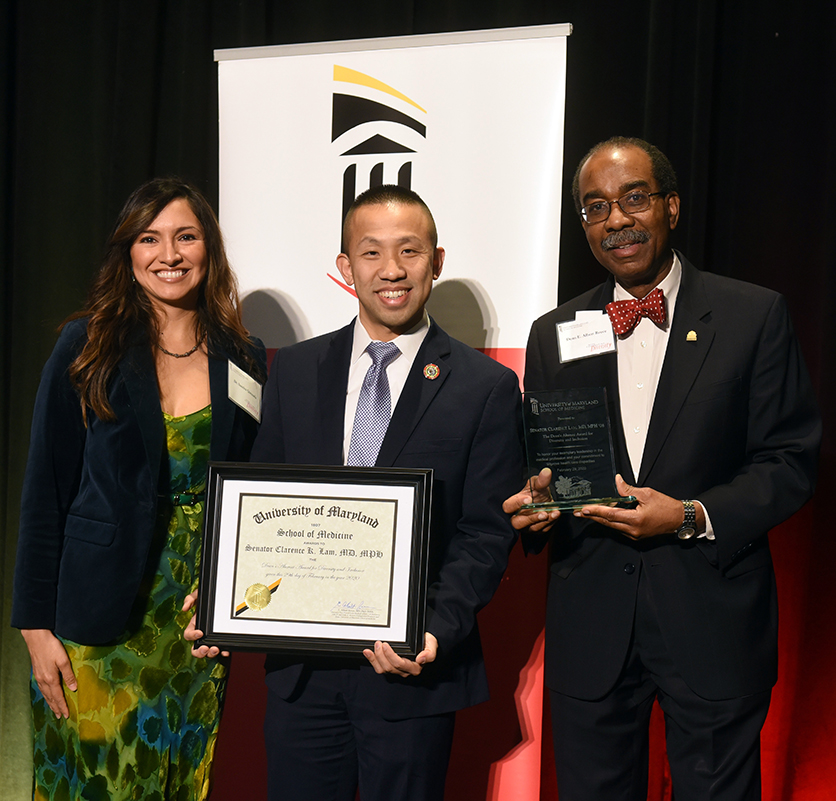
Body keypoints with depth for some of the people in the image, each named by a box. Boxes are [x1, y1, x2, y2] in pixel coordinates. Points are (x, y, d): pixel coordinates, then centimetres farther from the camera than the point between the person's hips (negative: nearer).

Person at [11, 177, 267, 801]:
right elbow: (46, 492, -3)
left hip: (205, 616, 3)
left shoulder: (245, 358, 4)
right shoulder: (87, 348, -4)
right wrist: (37, 625, -7)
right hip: (101, 621, -2)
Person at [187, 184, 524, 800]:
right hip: (300, 668, 3)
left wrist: (435, 631, -20)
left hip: (412, 667, -2)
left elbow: (486, 534, -6)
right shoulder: (294, 370, 6)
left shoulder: (487, 387, -3)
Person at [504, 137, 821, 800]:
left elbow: (791, 462, -4)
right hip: (590, 625, 3)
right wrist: (535, 503, -11)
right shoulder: (553, 334, 8)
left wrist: (693, 517, -17)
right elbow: (540, 467, 12)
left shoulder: (755, 316, -2)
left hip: (712, 621, -2)